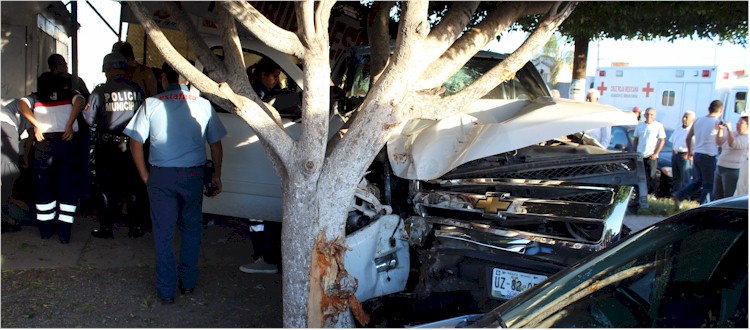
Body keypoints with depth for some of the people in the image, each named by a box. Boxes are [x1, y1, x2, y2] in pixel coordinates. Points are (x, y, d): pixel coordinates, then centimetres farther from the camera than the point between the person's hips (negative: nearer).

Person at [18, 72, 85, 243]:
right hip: (66, 142, -1)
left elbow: (22, 104, -5)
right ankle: (64, 232, 1)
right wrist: (70, 125, -11)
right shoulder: (69, 95, 13)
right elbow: (80, 100, -8)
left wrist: (37, 125, -6)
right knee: (68, 188, 5)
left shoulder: (36, 98, 14)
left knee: (43, 187, 14)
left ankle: (45, 229, 21)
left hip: (44, 144, 1)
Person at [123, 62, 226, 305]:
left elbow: (136, 142, -3)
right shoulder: (203, 105, 0)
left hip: (161, 176, -1)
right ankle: (188, 282, 27)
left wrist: (145, 175, 7)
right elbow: (215, 144, 4)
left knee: (163, 234, 8)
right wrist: (217, 175, 15)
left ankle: (167, 291, 15)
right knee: (191, 229, 18)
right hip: (193, 175, 1)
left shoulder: (151, 104, -3)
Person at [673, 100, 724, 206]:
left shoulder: (698, 121, 7)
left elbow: (688, 139, 13)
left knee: (697, 181, 20)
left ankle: (678, 195, 6)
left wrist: (690, 151, 27)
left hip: (697, 155, 6)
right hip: (709, 157, -6)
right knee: (709, 185, 4)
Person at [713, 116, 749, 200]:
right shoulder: (734, 134, 16)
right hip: (720, 168, 9)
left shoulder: (746, 138, -10)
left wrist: (729, 129, -23)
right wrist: (720, 129, 0)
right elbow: (719, 142, 12)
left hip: (733, 171, -9)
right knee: (716, 196, 12)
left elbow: (732, 144, -24)